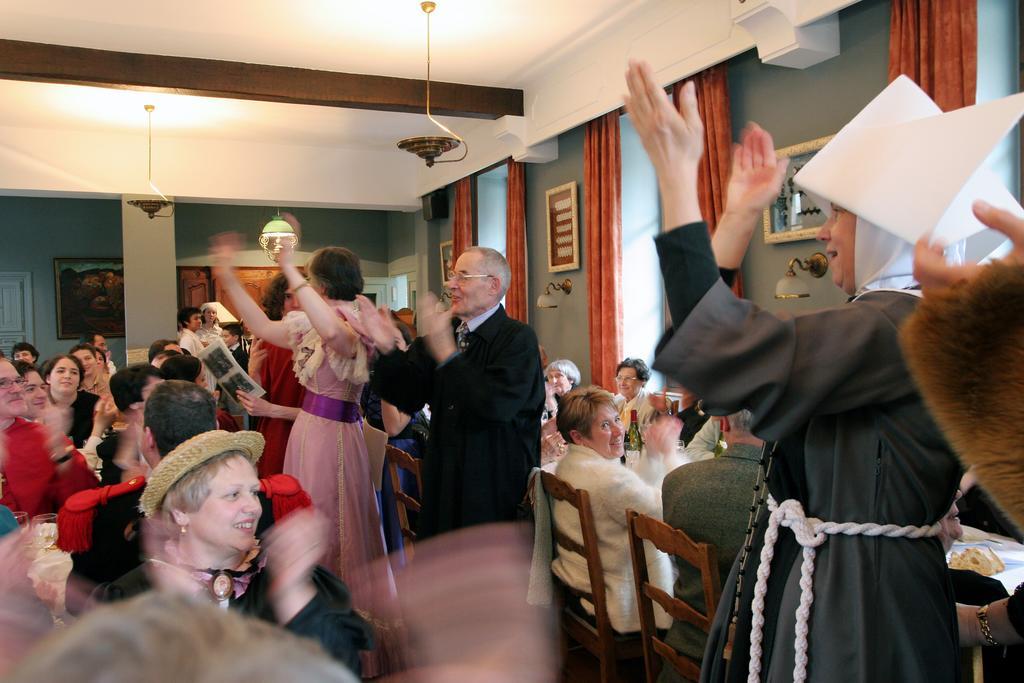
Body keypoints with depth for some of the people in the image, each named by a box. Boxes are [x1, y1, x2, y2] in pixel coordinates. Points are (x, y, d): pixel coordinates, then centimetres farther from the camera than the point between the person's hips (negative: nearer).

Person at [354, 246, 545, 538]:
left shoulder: (519, 338, -12)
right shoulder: (444, 330, 6)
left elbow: (497, 406, -26)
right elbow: (407, 398, 3)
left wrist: (446, 353, -27)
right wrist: (388, 349, -13)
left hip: (494, 488, -5)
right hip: (443, 480, 5)